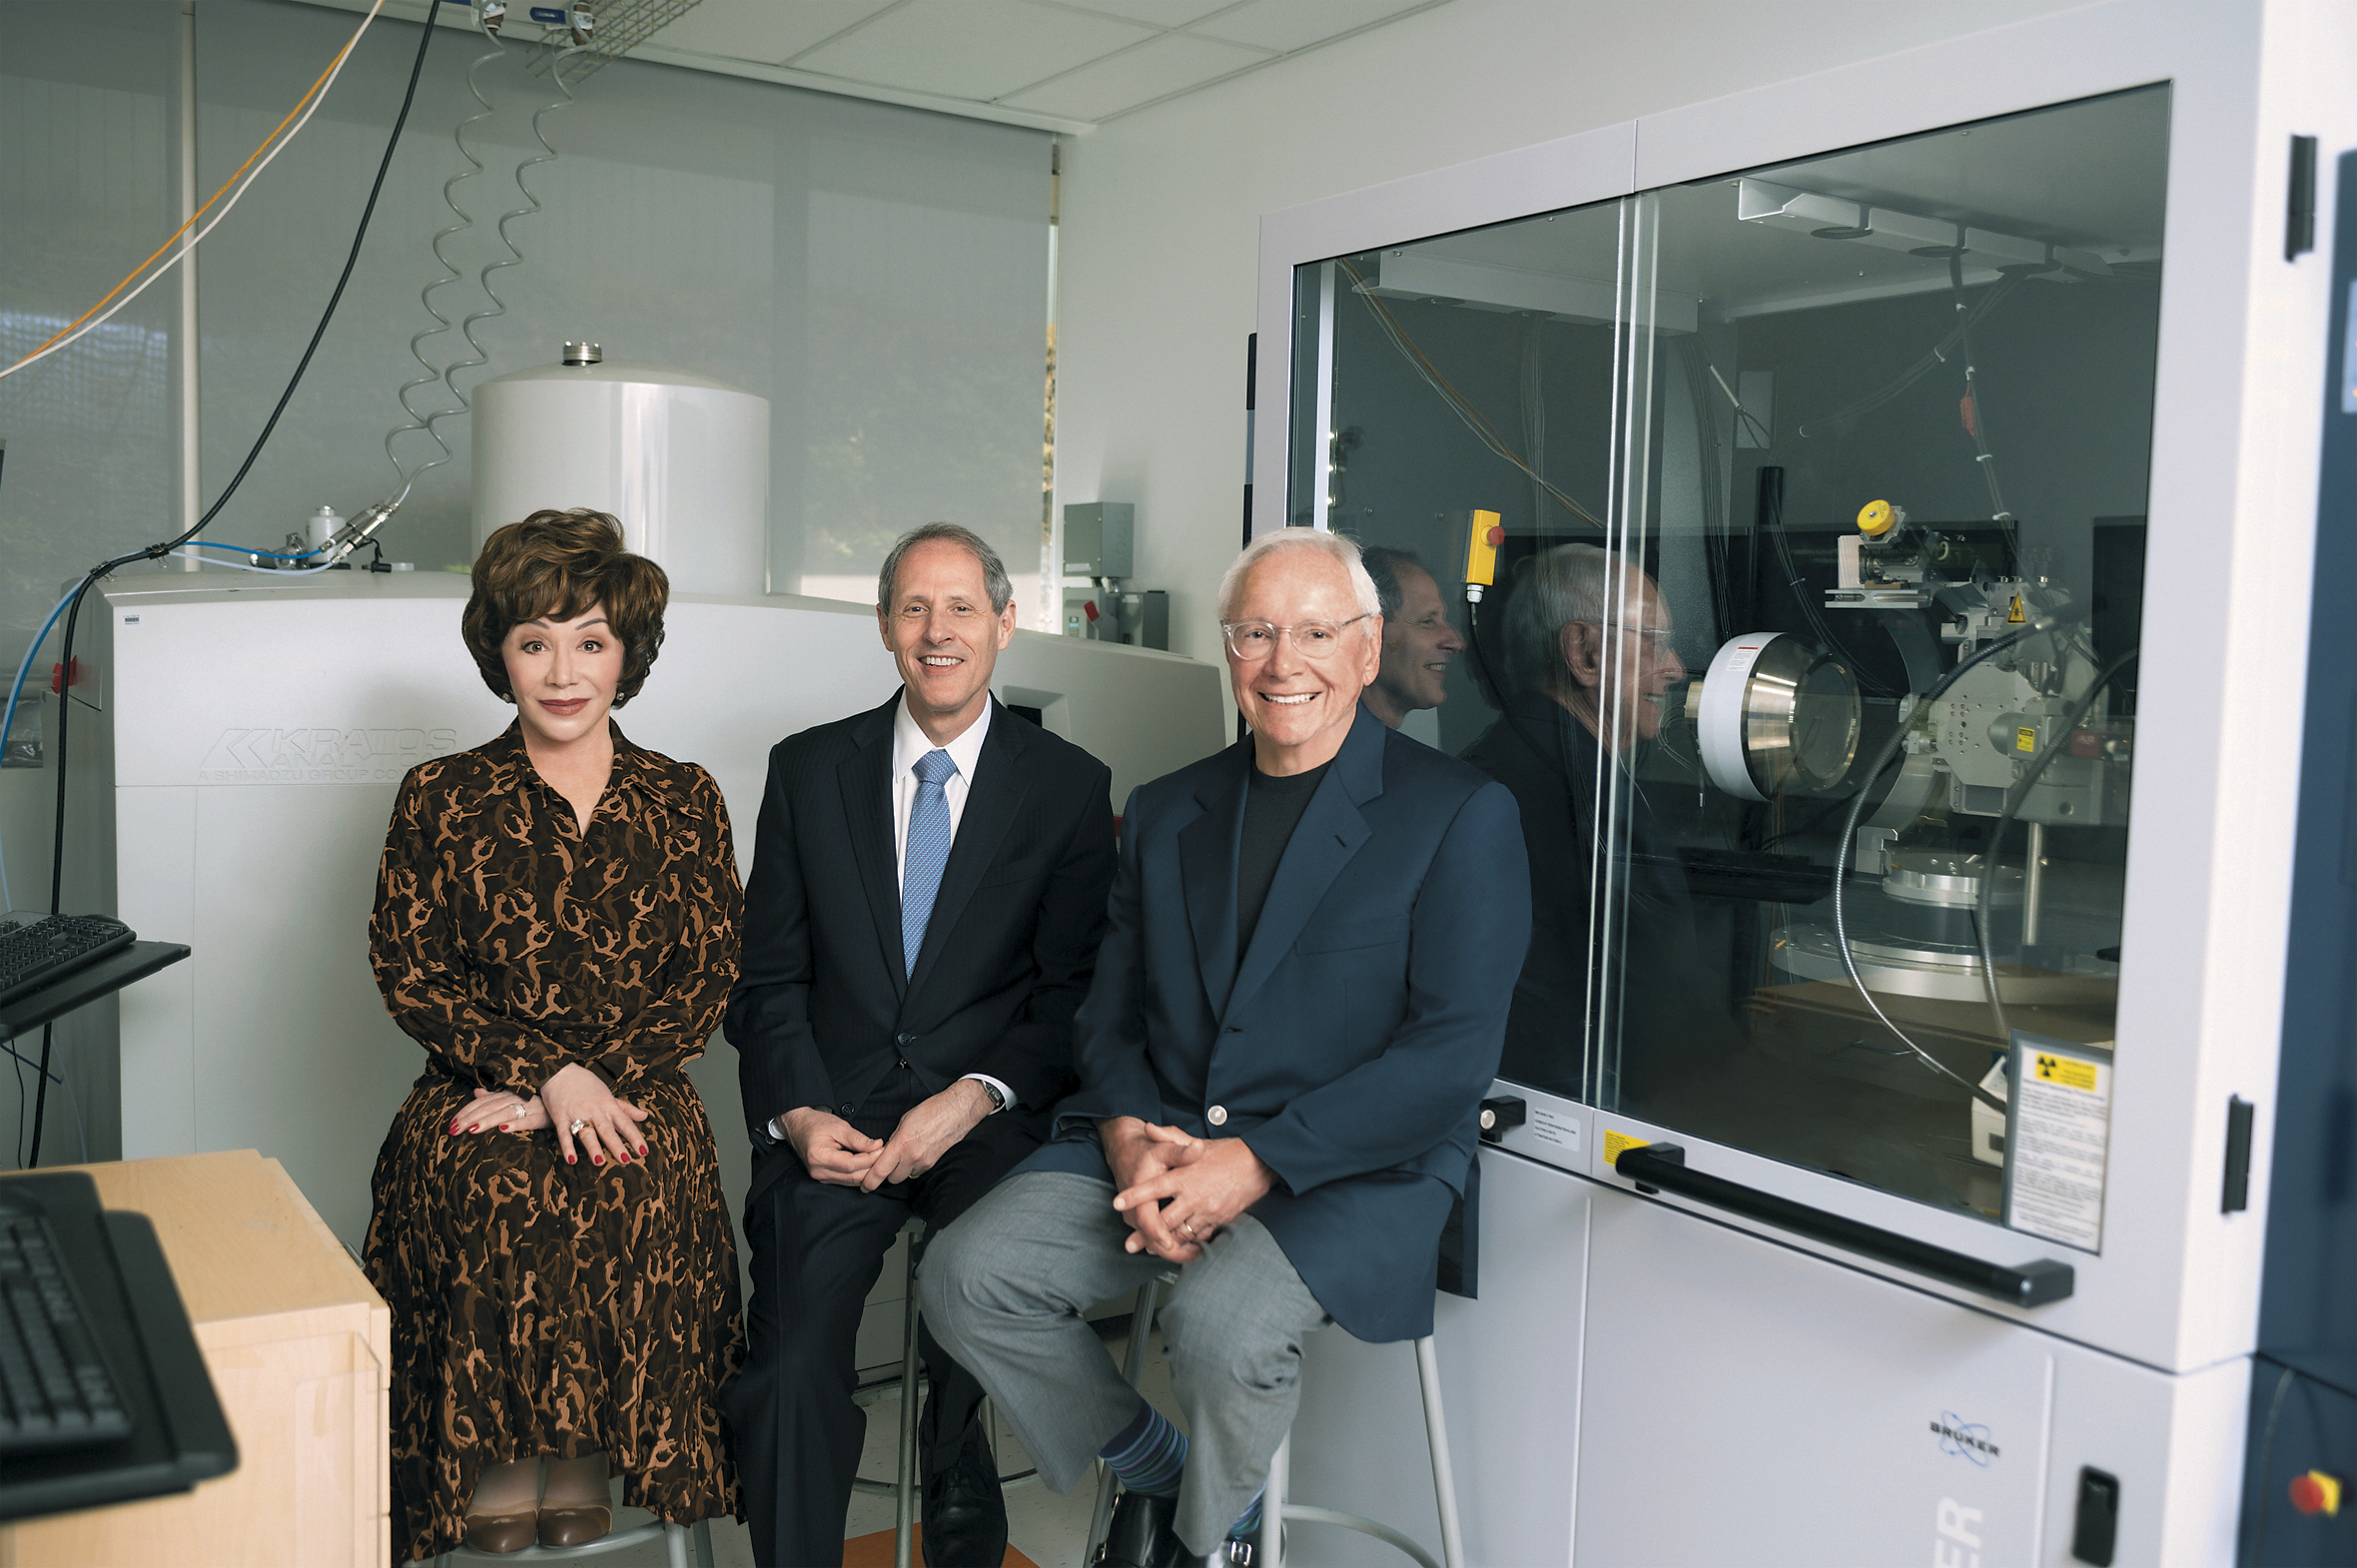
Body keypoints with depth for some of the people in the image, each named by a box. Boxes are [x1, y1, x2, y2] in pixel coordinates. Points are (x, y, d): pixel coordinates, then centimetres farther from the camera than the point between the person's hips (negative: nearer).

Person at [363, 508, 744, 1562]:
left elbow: (707, 982, 4)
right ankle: (501, 1468, -15)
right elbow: (409, 976, 2)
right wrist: (549, 1072, -13)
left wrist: (585, 1086, -11)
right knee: (501, 1196, -32)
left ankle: (585, 1458, -15)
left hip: (634, 1098, 0)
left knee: (626, 1193, -32)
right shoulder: (439, 800, 8)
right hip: (475, 1096, 0)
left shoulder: (684, 802, 10)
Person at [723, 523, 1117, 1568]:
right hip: (835, 1118, 1)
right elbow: (768, 976, 10)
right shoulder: (808, 770, 12)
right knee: (792, 1370, -22)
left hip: (991, 1119, -1)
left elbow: (1075, 991, 3)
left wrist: (974, 1098, -13)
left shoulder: (1069, 787, 7)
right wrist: (798, 1112, -7)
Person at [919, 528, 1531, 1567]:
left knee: (1220, 1325, -32)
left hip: (1352, 1170, -5)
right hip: (1157, 1143, 5)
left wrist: (1256, 1161, -19)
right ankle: (1153, 1469, 11)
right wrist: (1129, 1137, -8)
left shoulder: (1461, 816, -3)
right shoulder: (1164, 812, 14)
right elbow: (1112, 1013, 14)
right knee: (966, 1275, -15)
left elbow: (1452, 1052, -12)